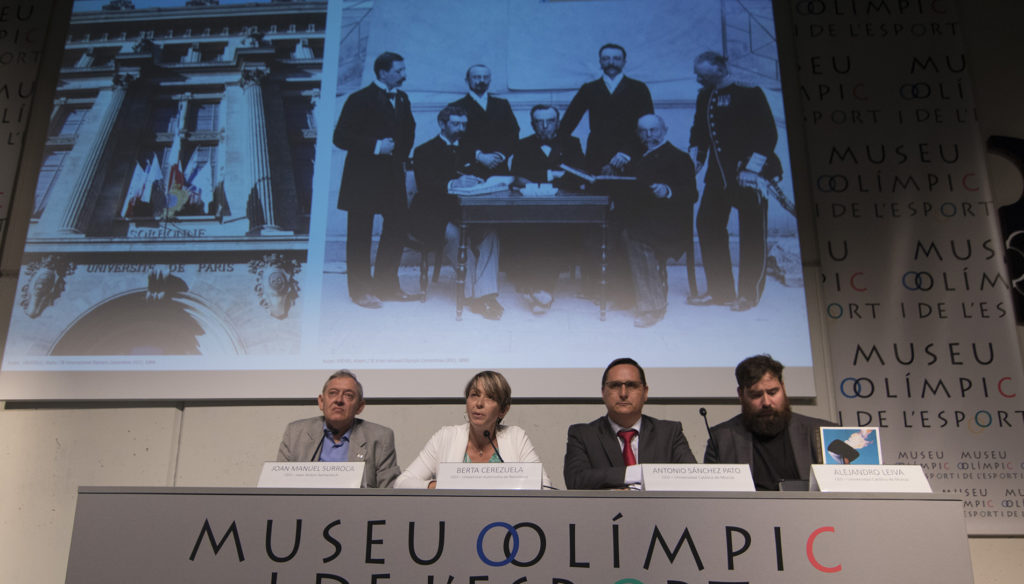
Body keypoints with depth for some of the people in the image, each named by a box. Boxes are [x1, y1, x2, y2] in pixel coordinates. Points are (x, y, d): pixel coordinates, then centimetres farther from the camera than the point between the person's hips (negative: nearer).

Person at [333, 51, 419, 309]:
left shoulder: (402, 99, 11)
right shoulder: (360, 100, -10)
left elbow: (408, 130, 26)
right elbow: (341, 138, -13)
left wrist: (401, 155, 10)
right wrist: (376, 146, -20)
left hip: (392, 176, 7)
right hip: (364, 178, -7)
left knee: (398, 226, 9)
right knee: (360, 235, 1)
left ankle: (385, 285, 22)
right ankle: (360, 290, 11)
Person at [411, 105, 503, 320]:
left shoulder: (466, 151, 23)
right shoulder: (424, 151, 6)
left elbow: (477, 179, 13)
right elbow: (425, 185, -11)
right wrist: (453, 183, -29)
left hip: (462, 213, 4)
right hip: (431, 215, -4)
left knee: (490, 232, -27)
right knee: (454, 234, -35)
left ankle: (486, 293, -35)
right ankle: (472, 294, -29)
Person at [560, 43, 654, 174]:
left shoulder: (638, 88, 10)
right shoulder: (589, 89, 15)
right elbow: (569, 121, 12)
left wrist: (627, 151, -14)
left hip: (629, 159, -1)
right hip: (596, 161, 1)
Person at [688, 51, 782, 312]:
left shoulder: (750, 94, -8)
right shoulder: (704, 97, 11)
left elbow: (768, 133, -11)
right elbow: (699, 131, 20)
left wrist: (752, 168, -17)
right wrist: (694, 156, 4)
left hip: (750, 175, -6)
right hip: (718, 174, 6)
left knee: (751, 234, -2)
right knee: (707, 224, 3)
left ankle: (749, 294, 9)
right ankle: (720, 291, 13)